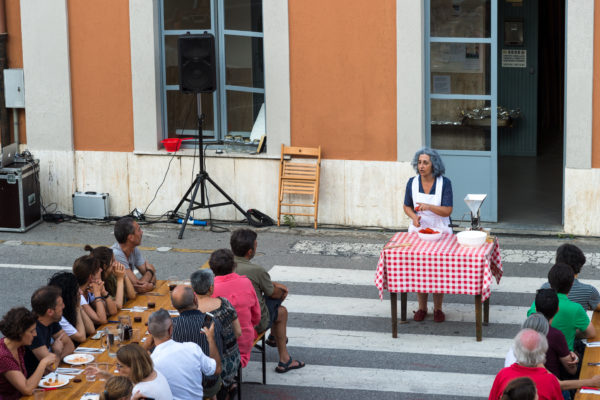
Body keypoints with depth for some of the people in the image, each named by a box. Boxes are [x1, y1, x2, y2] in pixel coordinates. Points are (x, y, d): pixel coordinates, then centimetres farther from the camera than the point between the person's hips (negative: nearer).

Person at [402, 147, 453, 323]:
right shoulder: (412, 183, -2)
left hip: (439, 231, -2)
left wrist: (429, 207, -29)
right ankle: (422, 308, 17)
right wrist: (414, 216, -13)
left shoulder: (444, 183, -10)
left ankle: (438, 308, 13)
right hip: (418, 230, 2)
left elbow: (447, 211, -13)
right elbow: (407, 206, 8)